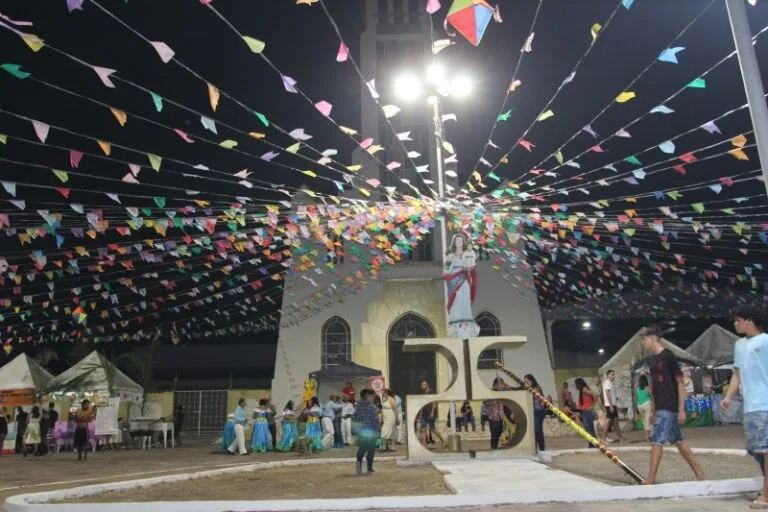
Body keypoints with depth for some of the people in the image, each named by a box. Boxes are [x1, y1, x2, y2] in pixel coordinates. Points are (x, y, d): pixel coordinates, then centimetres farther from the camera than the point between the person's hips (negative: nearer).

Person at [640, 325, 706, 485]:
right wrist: (653, 410, 17)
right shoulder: (651, 359, 11)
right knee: (678, 442, 13)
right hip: (660, 407, 8)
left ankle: (650, 480, -6)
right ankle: (700, 474, 22)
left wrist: (681, 409, -15)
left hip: (669, 407, -8)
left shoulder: (668, 356, -12)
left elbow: (680, 383, -12)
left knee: (657, 440, -10)